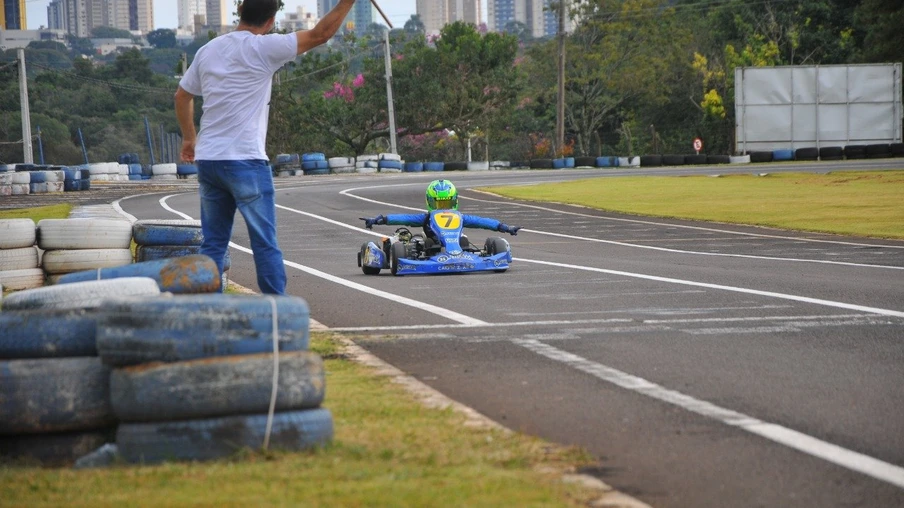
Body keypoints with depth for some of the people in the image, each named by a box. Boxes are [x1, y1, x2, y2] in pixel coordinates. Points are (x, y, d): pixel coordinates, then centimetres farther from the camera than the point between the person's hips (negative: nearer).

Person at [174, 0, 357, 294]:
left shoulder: (209, 50, 12)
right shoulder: (263, 48, -8)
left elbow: (182, 96, 22)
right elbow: (320, 34, -8)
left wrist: (189, 137, 34)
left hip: (207, 160, 6)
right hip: (245, 162, -6)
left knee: (213, 243, 10)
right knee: (265, 245, -1)